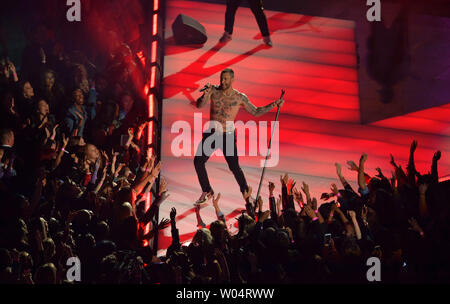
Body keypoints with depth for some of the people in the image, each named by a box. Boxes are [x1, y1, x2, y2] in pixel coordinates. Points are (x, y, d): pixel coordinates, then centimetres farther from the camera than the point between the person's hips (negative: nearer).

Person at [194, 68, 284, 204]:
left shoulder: (240, 97, -3)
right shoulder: (214, 90, -1)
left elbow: (255, 112, 5)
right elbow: (199, 105, -9)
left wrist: (273, 105, -3)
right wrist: (205, 95, -29)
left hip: (228, 135, -2)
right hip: (212, 132, 2)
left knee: (234, 167, -7)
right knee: (198, 160, -3)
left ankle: (246, 193, 11)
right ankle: (207, 191, 14)